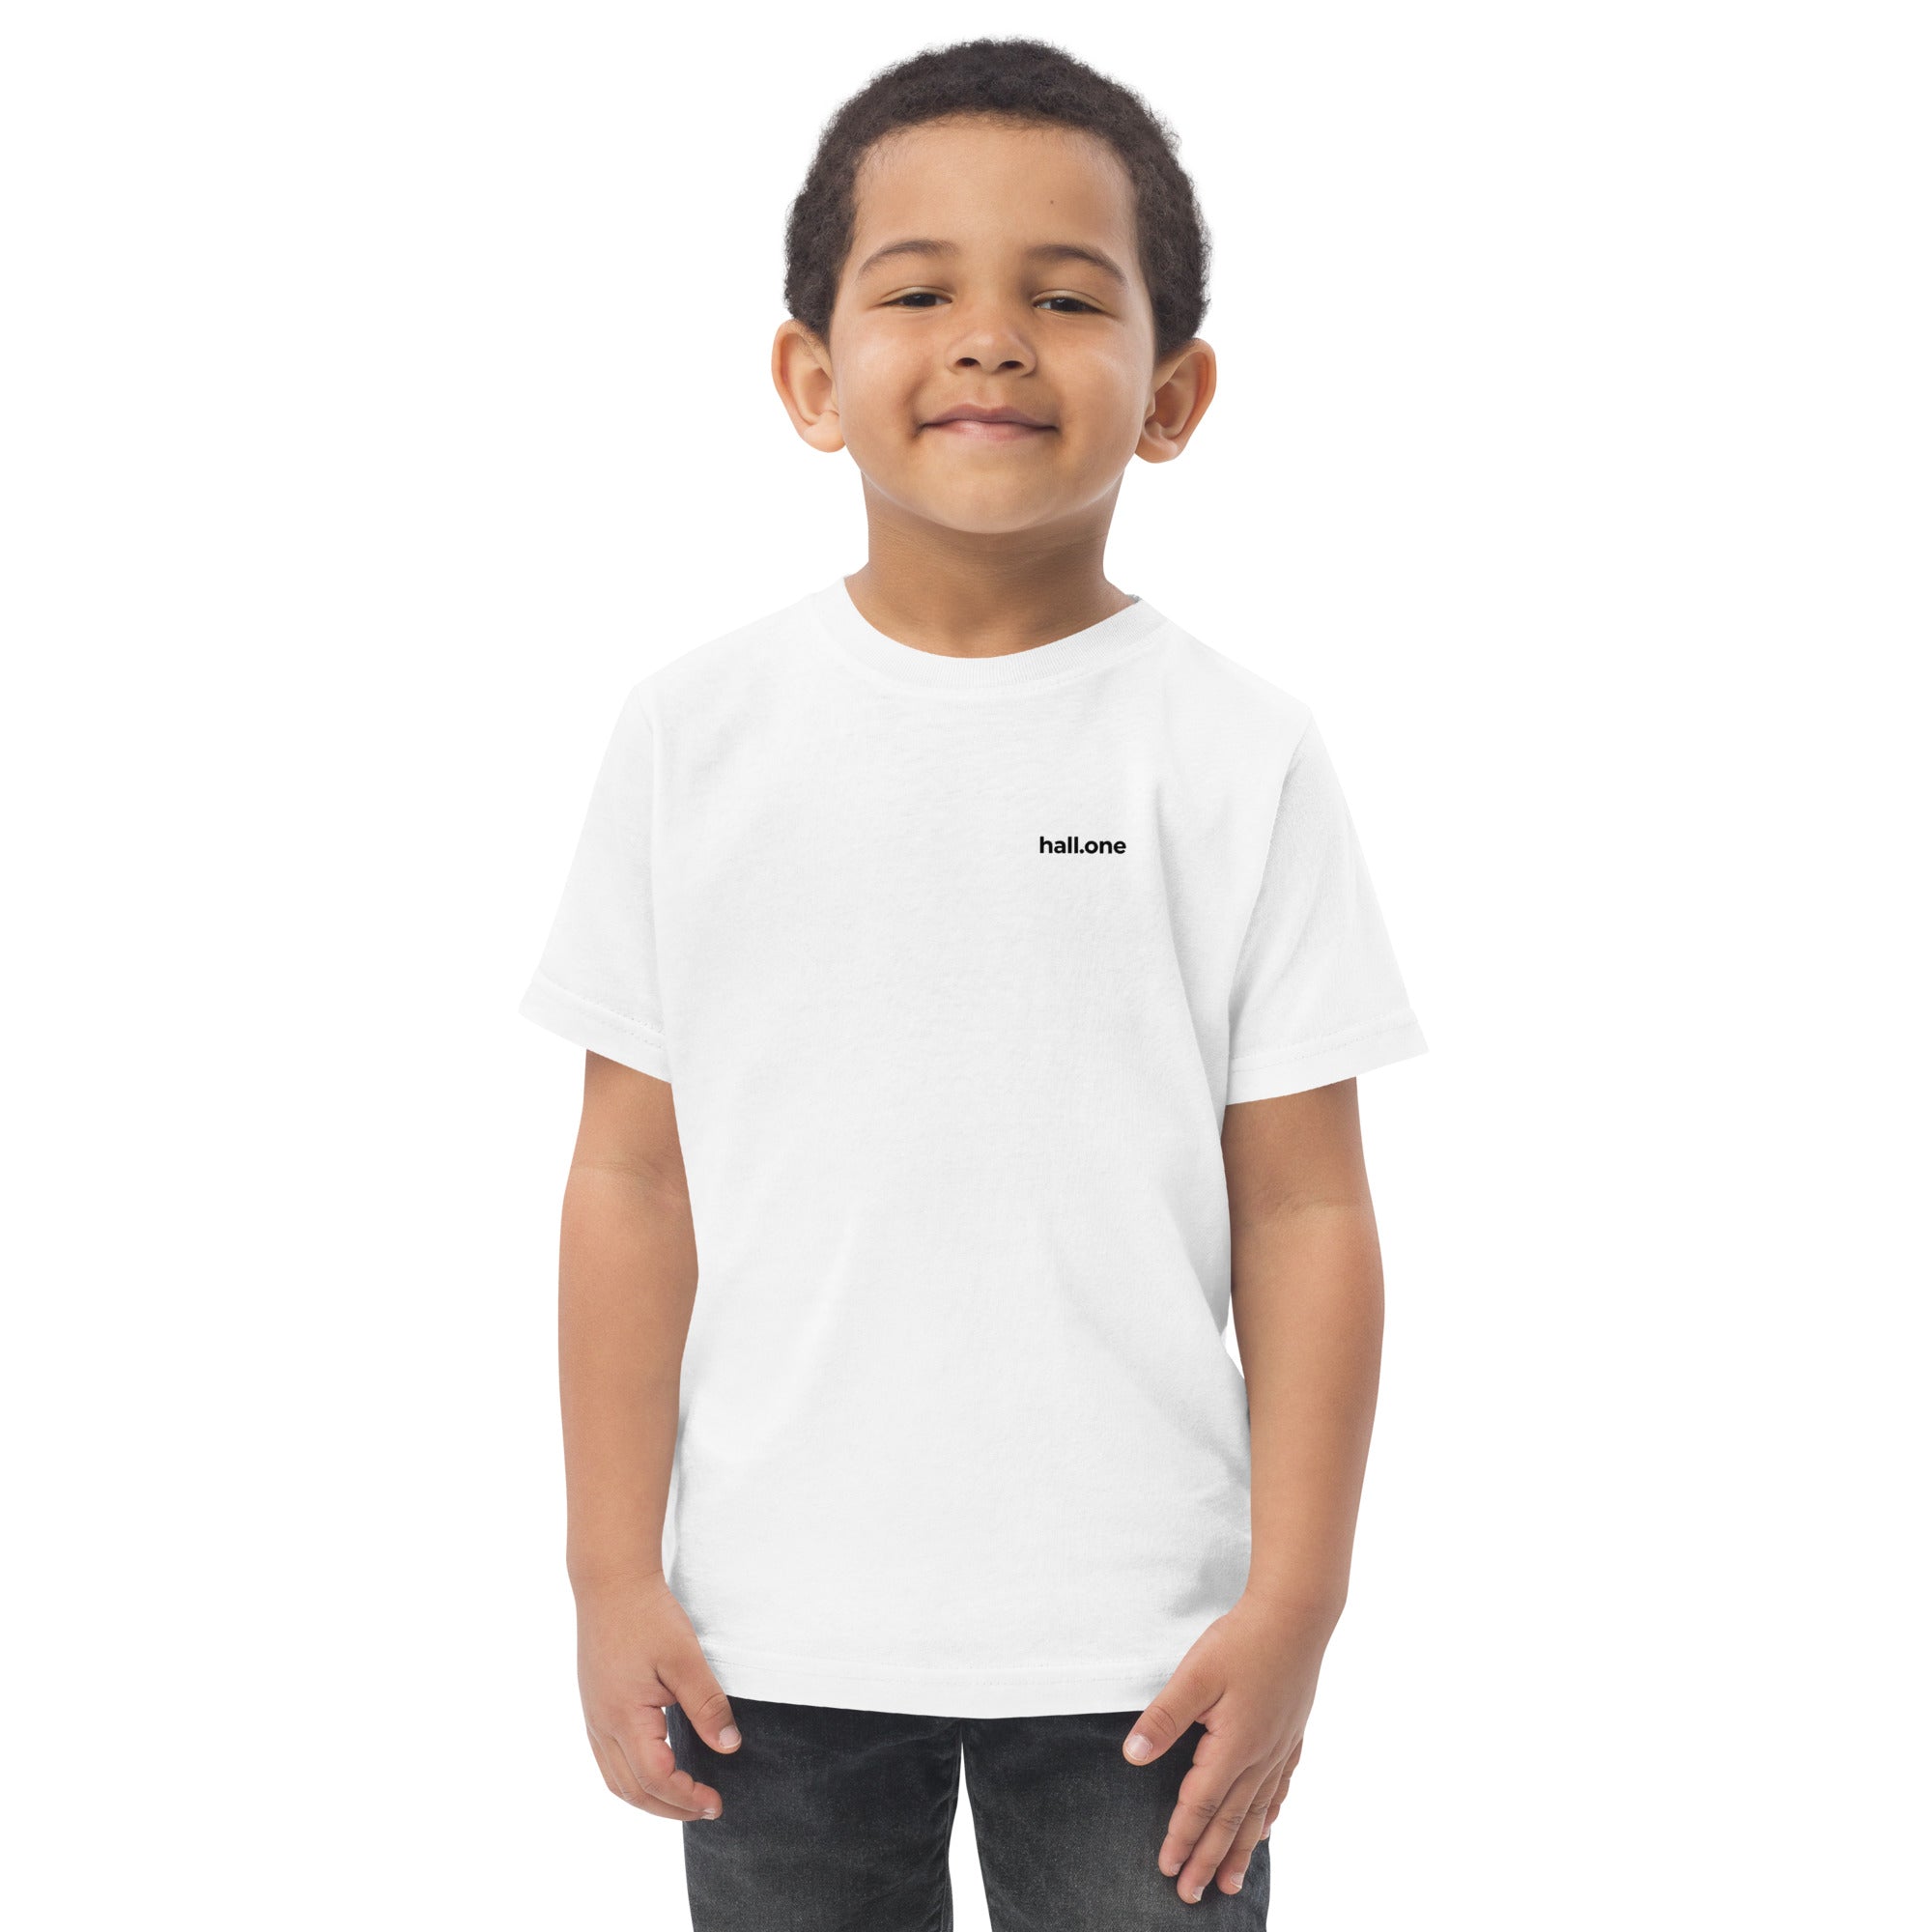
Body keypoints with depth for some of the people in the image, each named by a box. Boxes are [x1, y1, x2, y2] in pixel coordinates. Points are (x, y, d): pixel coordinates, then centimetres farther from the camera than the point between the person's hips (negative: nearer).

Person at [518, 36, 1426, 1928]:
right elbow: (633, 1179, 1)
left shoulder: (1239, 757, -4)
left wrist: (1294, 1608, -5)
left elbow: (1302, 1211, -3)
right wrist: (615, 1575, 0)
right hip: (775, 1643, 1)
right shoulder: (698, 732, -1)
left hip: (1138, 1645, -1)